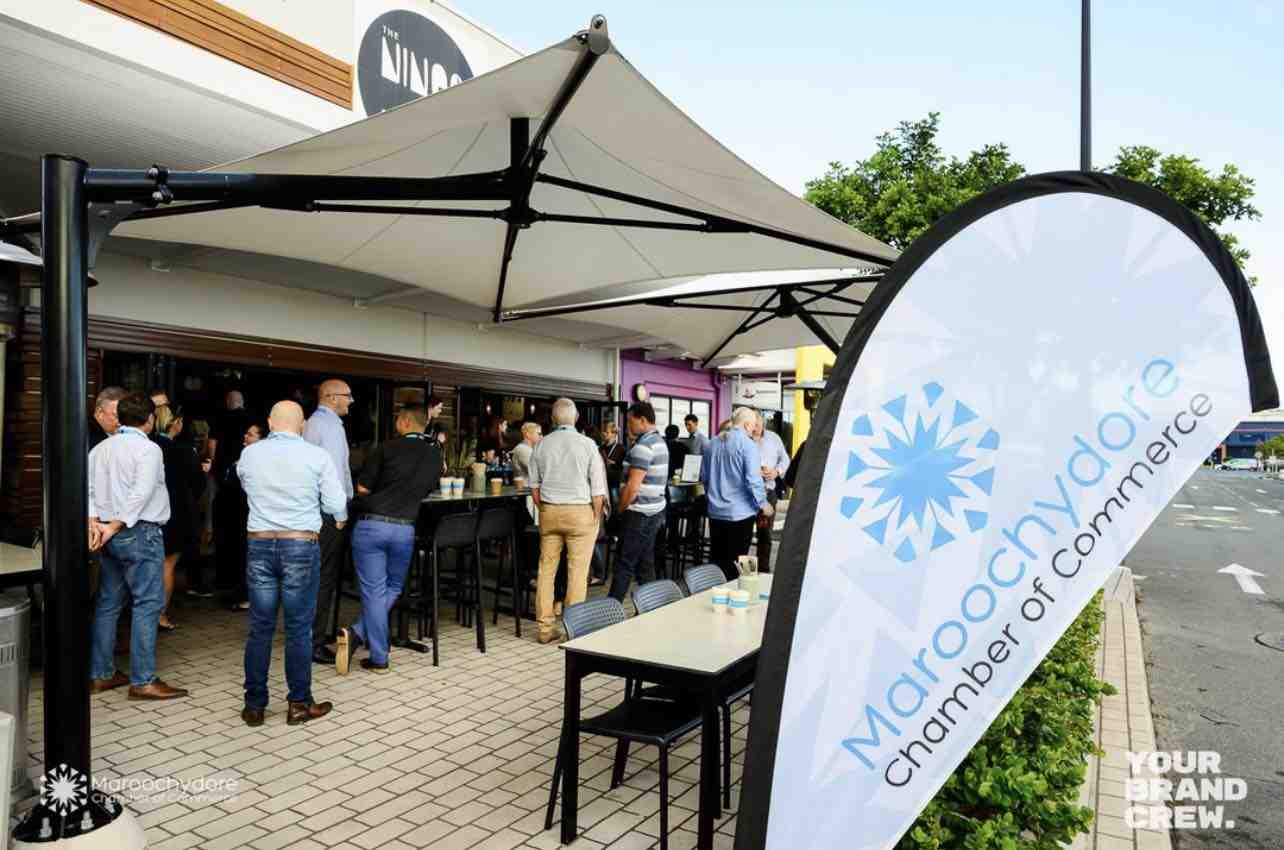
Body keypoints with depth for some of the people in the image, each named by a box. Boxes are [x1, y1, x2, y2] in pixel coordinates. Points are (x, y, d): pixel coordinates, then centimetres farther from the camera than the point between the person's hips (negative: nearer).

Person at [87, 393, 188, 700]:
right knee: (148, 604, -4)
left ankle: (101, 674, 21)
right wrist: (115, 526, -15)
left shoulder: (101, 448, 11)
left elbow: (87, 487, 3)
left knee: (108, 603, 14)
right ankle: (142, 680, -4)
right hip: (140, 533, -8)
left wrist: (94, 522, -5)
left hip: (110, 534, 8)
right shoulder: (148, 448, -10)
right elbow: (141, 494, -20)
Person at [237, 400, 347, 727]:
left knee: (260, 627, 10)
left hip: (259, 544, 3)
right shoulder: (317, 456, -7)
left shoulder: (248, 454, 3)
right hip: (301, 545, -3)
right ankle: (299, 704, 13)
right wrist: (340, 520, 17)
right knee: (298, 628, 5)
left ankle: (254, 706, 18)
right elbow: (336, 504, -4)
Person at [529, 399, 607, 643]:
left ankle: (546, 628, 14)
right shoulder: (587, 444, -6)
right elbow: (598, 488, -7)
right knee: (577, 571, 2)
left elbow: (534, 488, 9)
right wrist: (595, 518, 3)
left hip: (549, 511, 4)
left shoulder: (541, 445, 4)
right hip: (580, 511, -3)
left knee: (546, 569, 9)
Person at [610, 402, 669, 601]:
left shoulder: (643, 446, -17)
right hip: (655, 511, 9)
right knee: (646, 564, 12)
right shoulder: (660, 442, 14)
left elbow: (633, 487, -21)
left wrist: (619, 510, -7)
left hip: (639, 514, -9)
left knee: (624, 565, -4)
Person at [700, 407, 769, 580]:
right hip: (740, 513, -6)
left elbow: (704, 478, 14)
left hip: (715, 511, 6)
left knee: (717, 559, 13)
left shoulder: (711, 443, 7)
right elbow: (753, 480, -18)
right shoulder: (747, 445, -13)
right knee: (735, 563, 2)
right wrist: (763, 503, -4)